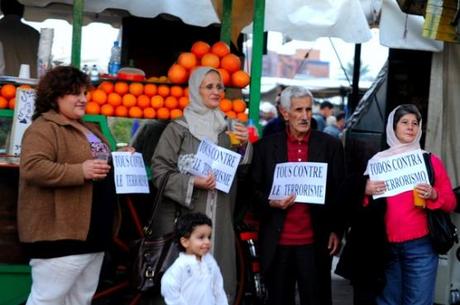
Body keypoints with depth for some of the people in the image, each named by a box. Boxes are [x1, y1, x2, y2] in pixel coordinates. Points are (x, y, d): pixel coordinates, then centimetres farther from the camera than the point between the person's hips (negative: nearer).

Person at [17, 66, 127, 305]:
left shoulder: (87, 129, 19)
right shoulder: (44, 128, -11)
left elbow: (100, 163, 31)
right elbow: (31, 167, -24)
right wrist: (80, 172, -27)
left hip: (91, 234, 10)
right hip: (60, 234, -10)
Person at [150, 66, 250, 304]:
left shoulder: (228, 130, 12)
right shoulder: (178, 129, 0)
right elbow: (159, 172, -4)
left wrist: (244, 146, -4)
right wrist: (192, 183, -16)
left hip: (219, 220, 4)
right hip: (185, 217, -3)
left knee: (219, 279, 2)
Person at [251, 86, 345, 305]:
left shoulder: (330, 145, 3)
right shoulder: (266, 146, 3)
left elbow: (340, 192, 5)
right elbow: (254, 190, 6)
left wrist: (336, 230, 0)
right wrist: (271, 203, -13)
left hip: (315, 243, -1)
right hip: (277, 243, 1)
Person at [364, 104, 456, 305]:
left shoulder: (430, 160, 3)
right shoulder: (378, 160, 6)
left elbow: (451, 203, 3)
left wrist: (433, 195, -17)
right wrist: (366, 191, -10)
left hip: (420, 246, -2)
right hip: (385, 246, 2)